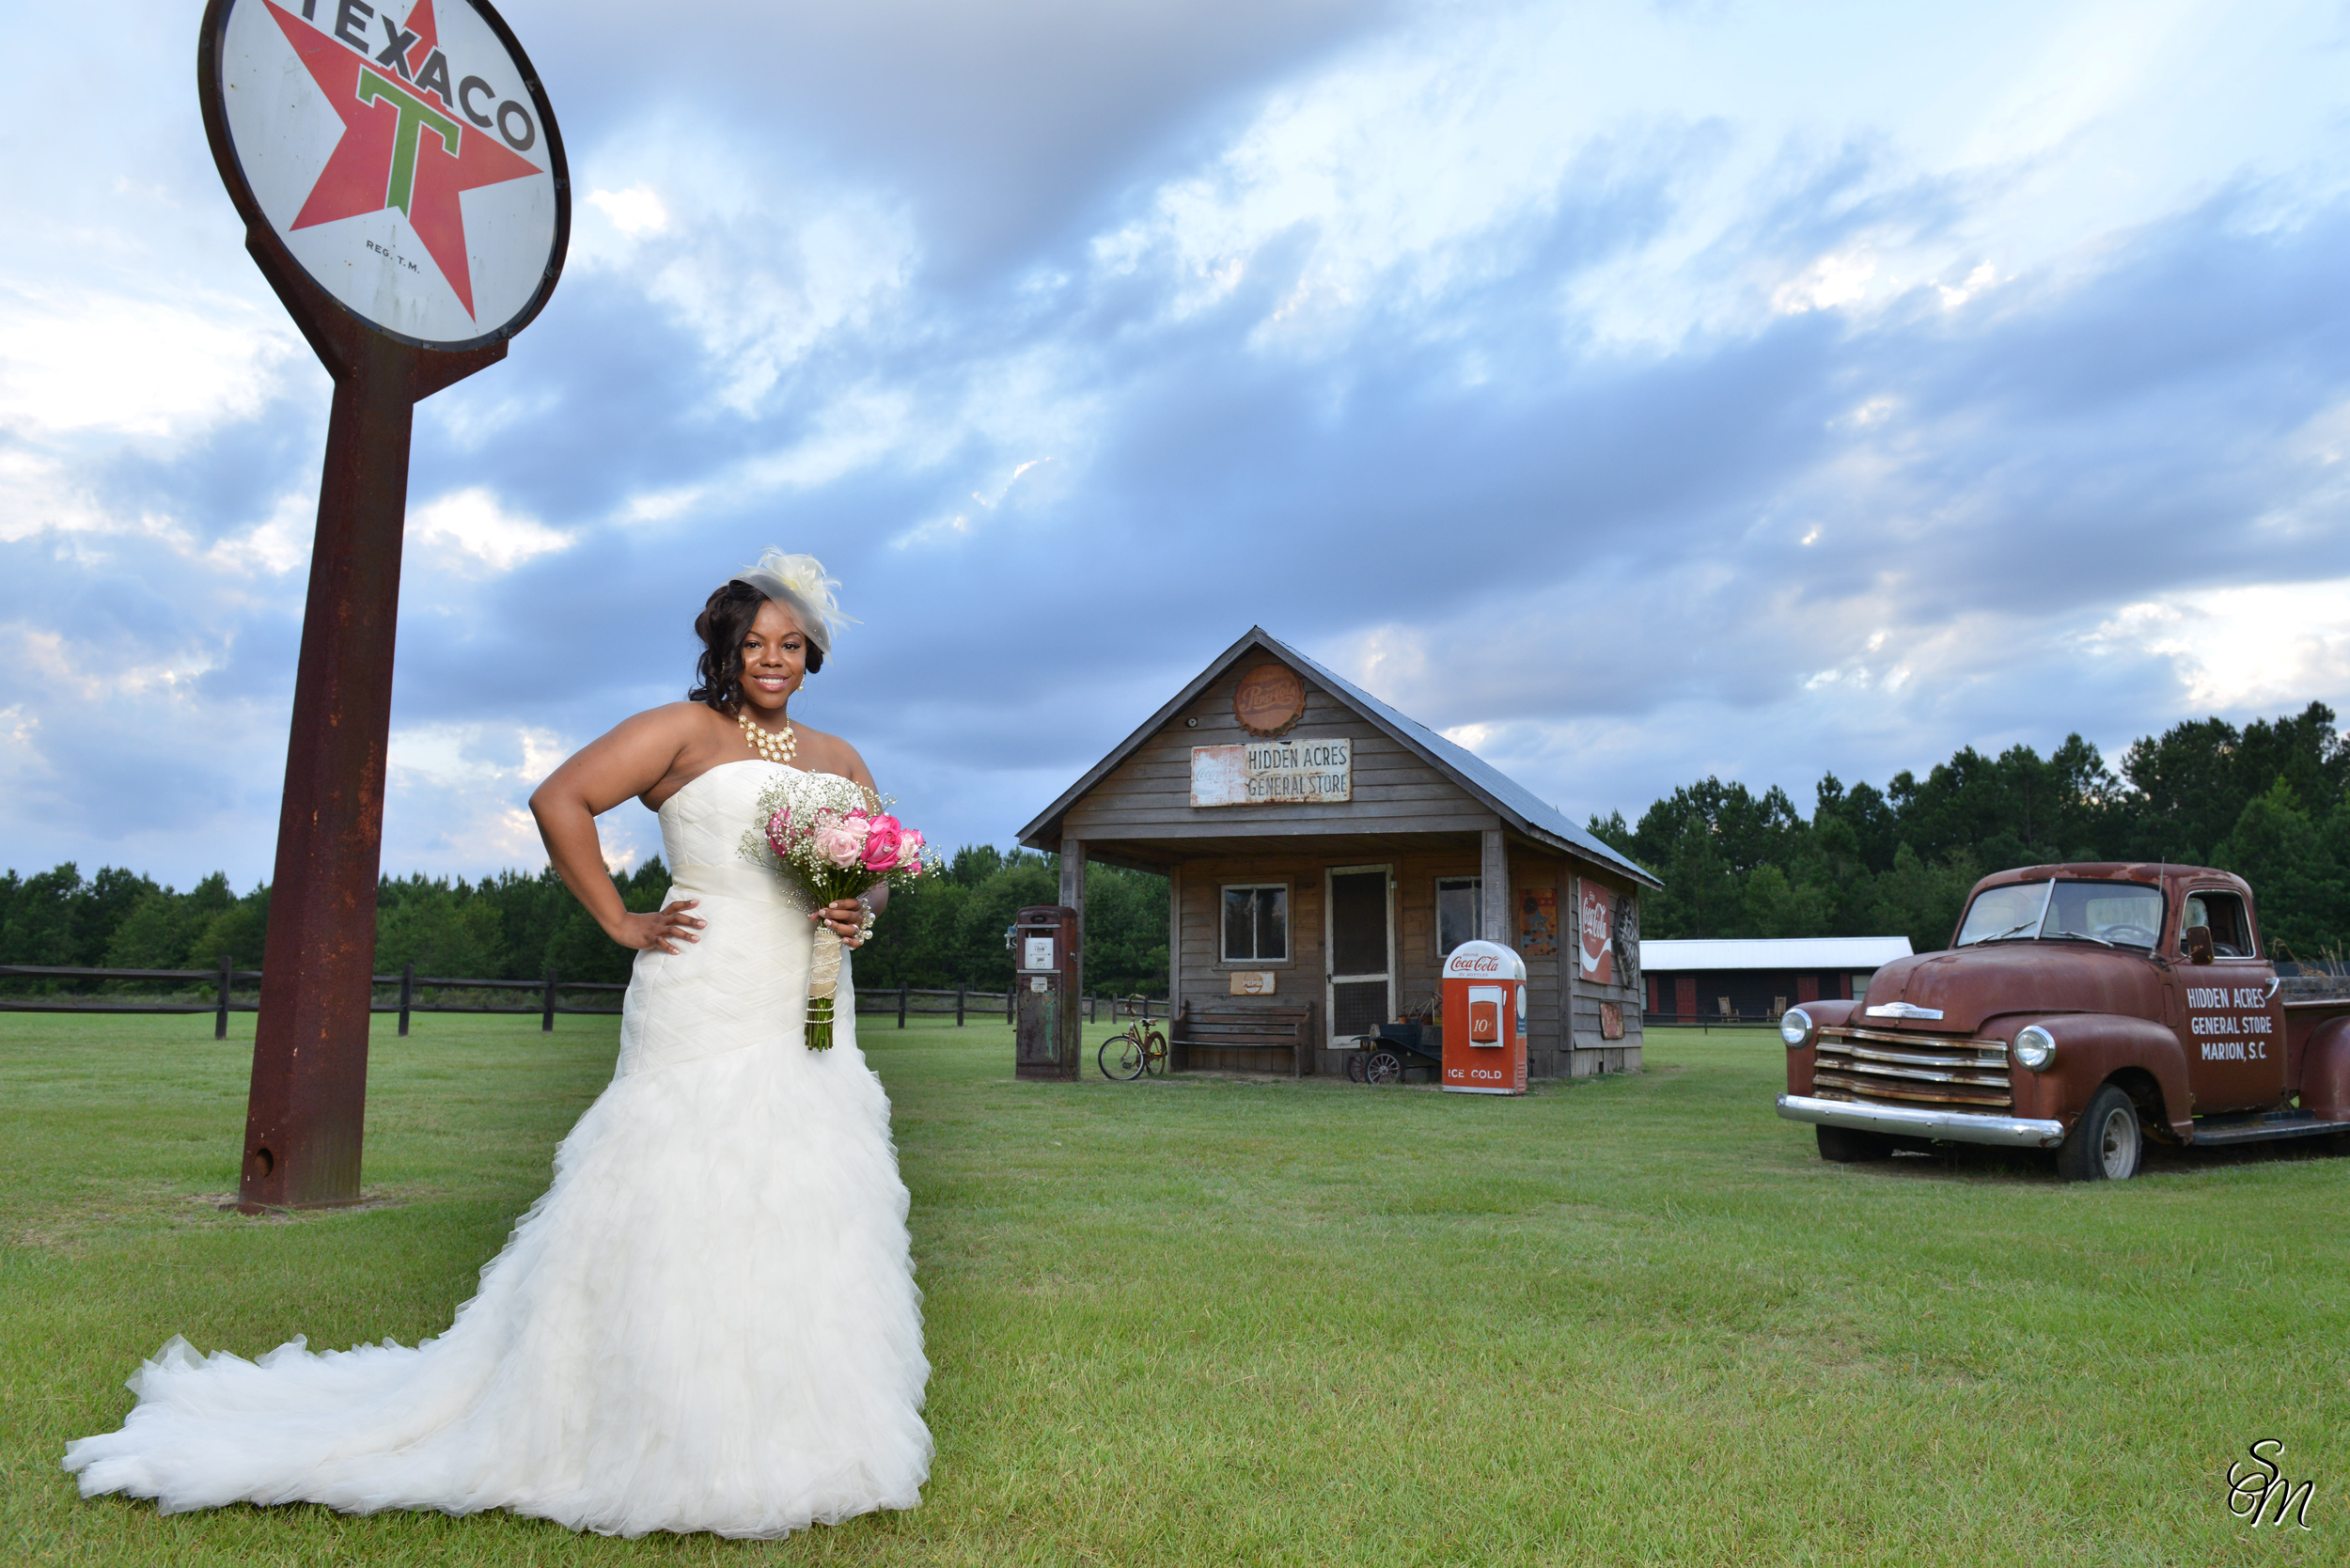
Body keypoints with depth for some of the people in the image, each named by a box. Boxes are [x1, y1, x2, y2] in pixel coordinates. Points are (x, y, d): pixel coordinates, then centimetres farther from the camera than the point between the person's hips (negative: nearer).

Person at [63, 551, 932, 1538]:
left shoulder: (836, 758, 15)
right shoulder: (685, 730, 0)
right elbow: (560, 800, -7)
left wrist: (864, 909, 1)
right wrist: (620, 923, -8)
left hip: (810, 1014, 6)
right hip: (705, 1002, -5)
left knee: (806, 1208, 6)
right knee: (684, 1204, -4)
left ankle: (785, 1435, 18)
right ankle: (666, 1440, 9)